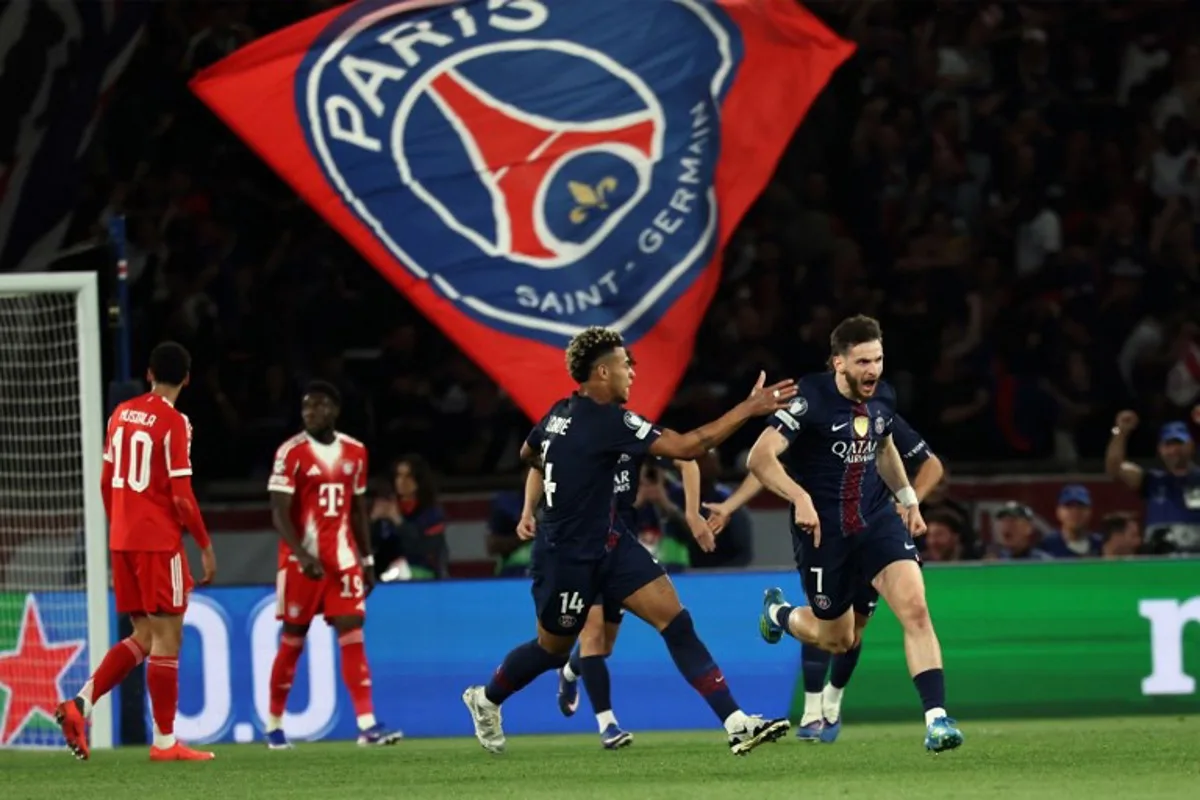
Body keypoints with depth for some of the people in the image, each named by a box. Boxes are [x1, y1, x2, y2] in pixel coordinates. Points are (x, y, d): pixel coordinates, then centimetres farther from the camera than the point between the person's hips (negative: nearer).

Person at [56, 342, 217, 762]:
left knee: (144, 636, 13)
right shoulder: (174, 423, -11)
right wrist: (205, 546, -6)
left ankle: (82, 702, -4)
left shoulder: (121, 414, 9)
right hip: (159, 541, -7)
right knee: (167, 637, -1)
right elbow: (181, 495, -14)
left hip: (122, 539, 7)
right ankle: (165, 741, -1)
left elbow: (106, 481, 14)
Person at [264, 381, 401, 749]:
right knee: (292, 641, 3)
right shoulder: (291, 453, -7)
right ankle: (274, 725, 15)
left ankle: (367, 724, -13)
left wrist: (367, 560, 14)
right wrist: (302, 556, -24)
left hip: (343, 559, 3)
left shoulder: (354, 452, 8)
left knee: (352, 635, -6)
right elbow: (279, 512, -12)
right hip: (301, 561, -3)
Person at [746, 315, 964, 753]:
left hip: (877, 520, 4)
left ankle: (936, 719, -21)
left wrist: (908, 499, 24)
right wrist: (800, 498, -39)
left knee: (915, 606, -19)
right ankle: (777, 612, 46)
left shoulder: (883, 398, 1)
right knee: (838, 638, 12)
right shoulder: (811, 399, -19)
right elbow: (760, 458, -26)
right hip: (823, 531, -4)